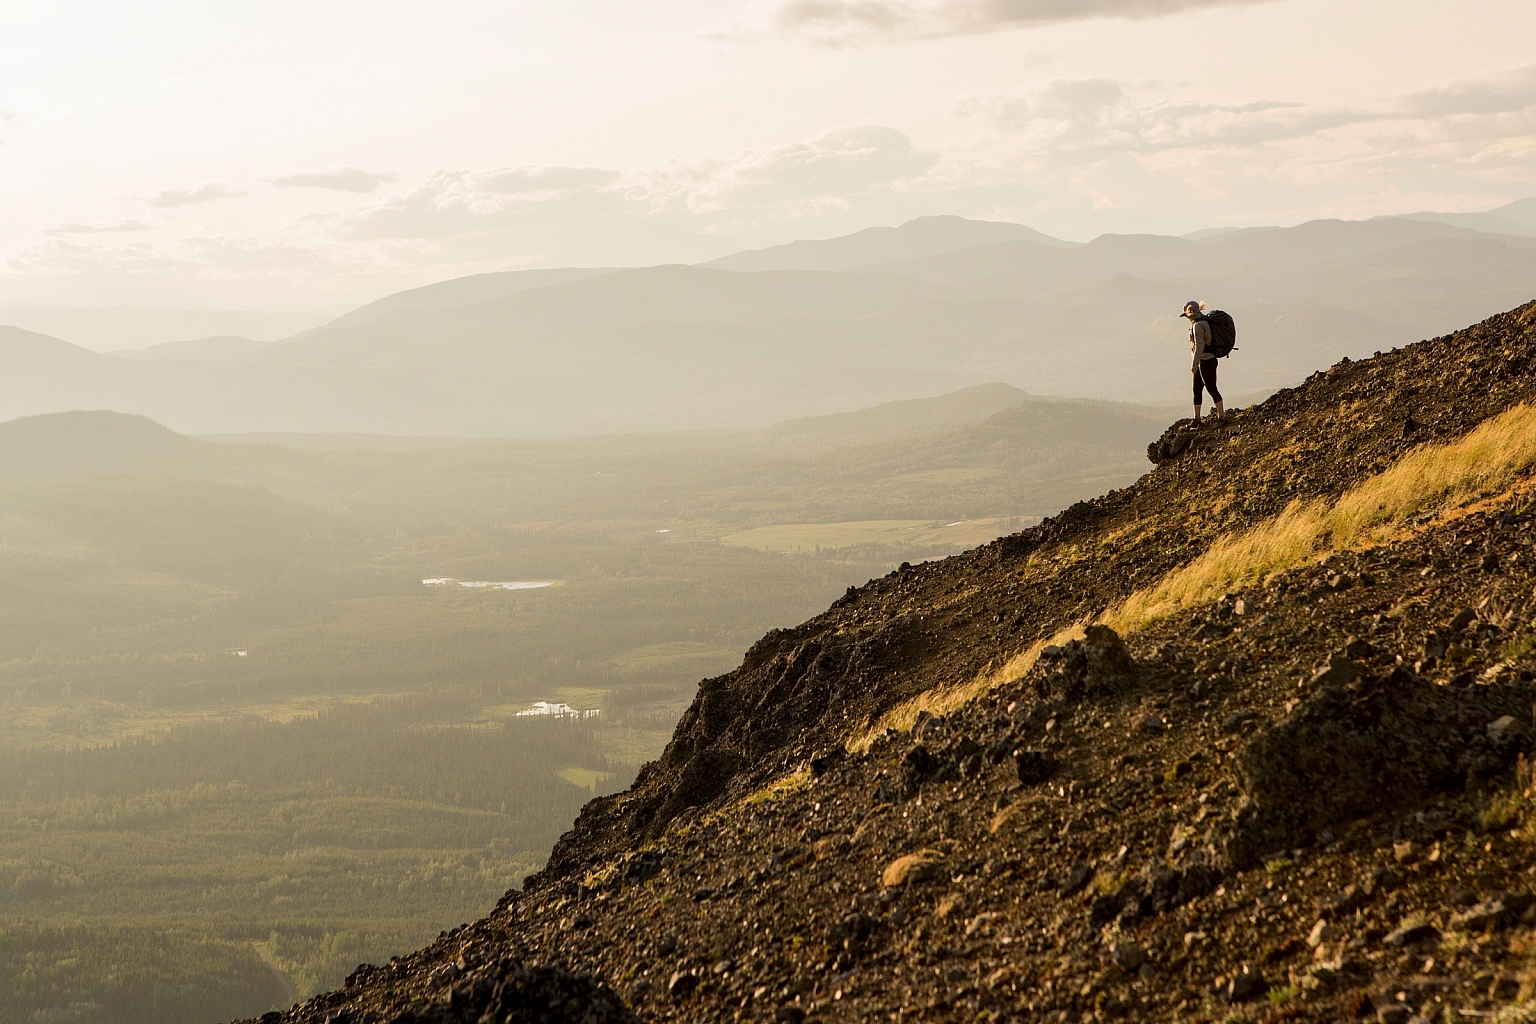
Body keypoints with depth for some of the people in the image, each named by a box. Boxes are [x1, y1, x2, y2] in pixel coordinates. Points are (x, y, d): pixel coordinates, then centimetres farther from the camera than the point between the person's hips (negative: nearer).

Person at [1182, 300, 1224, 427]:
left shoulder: (1197, 325, -18)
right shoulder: (1204, 321, 11)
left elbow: (1199, 345, -24)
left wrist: (1194, 364, -22)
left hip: (1205, 361, -10)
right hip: (1204, 361, 10)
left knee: (1211, 388, -6)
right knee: (1197, 389, 12)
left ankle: (1222, 417, -3)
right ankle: (1197, 419, 18)